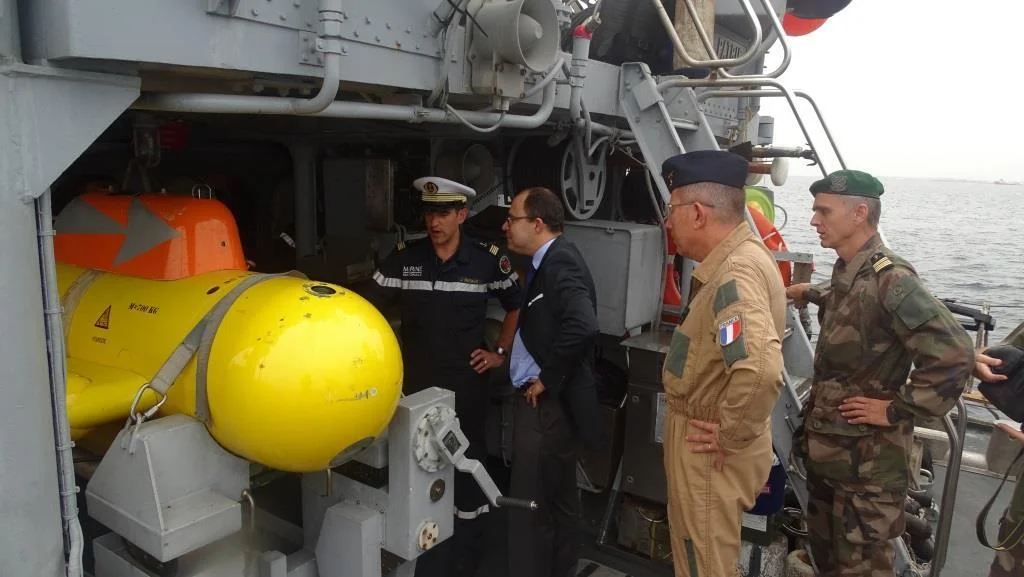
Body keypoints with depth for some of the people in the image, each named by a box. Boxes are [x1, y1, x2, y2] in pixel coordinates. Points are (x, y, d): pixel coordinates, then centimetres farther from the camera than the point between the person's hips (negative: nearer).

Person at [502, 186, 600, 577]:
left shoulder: (561, 261, -18)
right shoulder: (549, 261, 11)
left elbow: (582, 328, -32)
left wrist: (547, 379, -21)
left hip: (548, 405, -10)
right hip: (547, 403, 10)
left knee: (530, 508, 0)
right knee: (558, 500, 22)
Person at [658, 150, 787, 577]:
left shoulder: (735, 273, -28)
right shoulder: (737, 257, 6)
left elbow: (760, 370, -43)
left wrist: (729, 436, -27)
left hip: (713, 455, -9)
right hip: (704, 446, 9)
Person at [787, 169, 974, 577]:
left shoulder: (890, 279, -23)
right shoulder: (846, 272, 4)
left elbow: (954, 353, -29)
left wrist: (896, 410, -22)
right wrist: (809, 295, 27)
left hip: (867, 456, -8)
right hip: (826, 445, 9)